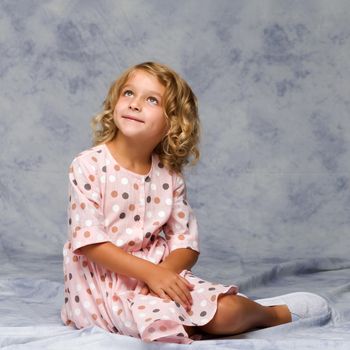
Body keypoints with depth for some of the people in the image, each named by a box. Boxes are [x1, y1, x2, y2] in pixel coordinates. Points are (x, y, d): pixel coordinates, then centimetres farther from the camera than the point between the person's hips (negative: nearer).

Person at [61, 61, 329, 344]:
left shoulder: (170, 177, 3)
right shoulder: (88, 165, -8)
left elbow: (186, 245, 3)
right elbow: (89, 239, -13)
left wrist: (165, 270, -20)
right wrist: (149, 272, -21)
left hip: (162, 273, 3)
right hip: (106, 282, -3)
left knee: (225, 311, -22)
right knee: (161, 319, -30)